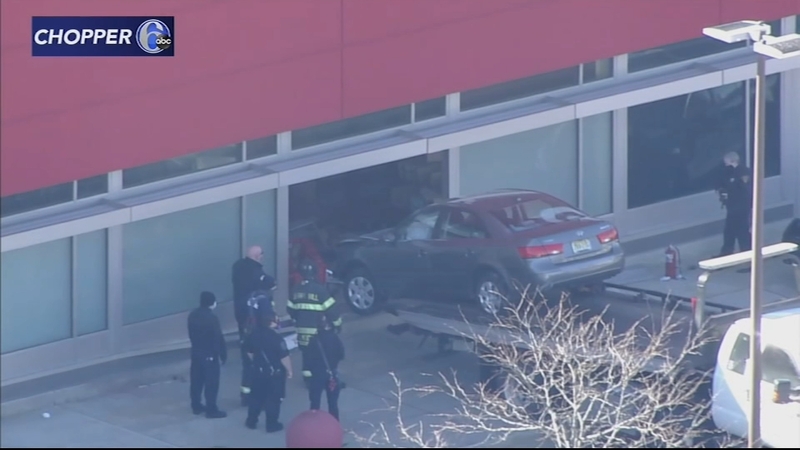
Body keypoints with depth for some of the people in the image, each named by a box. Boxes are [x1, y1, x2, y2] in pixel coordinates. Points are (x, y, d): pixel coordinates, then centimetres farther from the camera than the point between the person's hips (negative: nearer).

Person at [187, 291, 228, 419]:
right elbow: (218, 338, -18)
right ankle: (211, 410, 4)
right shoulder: (212, 318, -22)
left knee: (196, 380, 17)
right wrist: (222, 355, -10)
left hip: (196, 352, 8)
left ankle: (196, 406, 27)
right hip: (209, 355, -8)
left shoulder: (193, 315, 1)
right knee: (211, 383, 0)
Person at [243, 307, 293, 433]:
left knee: (257, 396, 19)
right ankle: (272, 424, 13)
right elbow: (284, 357, -21)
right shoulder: (276, 338, -25)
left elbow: (249, 352, 10)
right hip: (275, 372, -6)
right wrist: (289, 370, -6)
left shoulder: (254, 335, -4)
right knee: (273, 398, 6)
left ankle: (251, 421, 28)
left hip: (259, 371, 6)